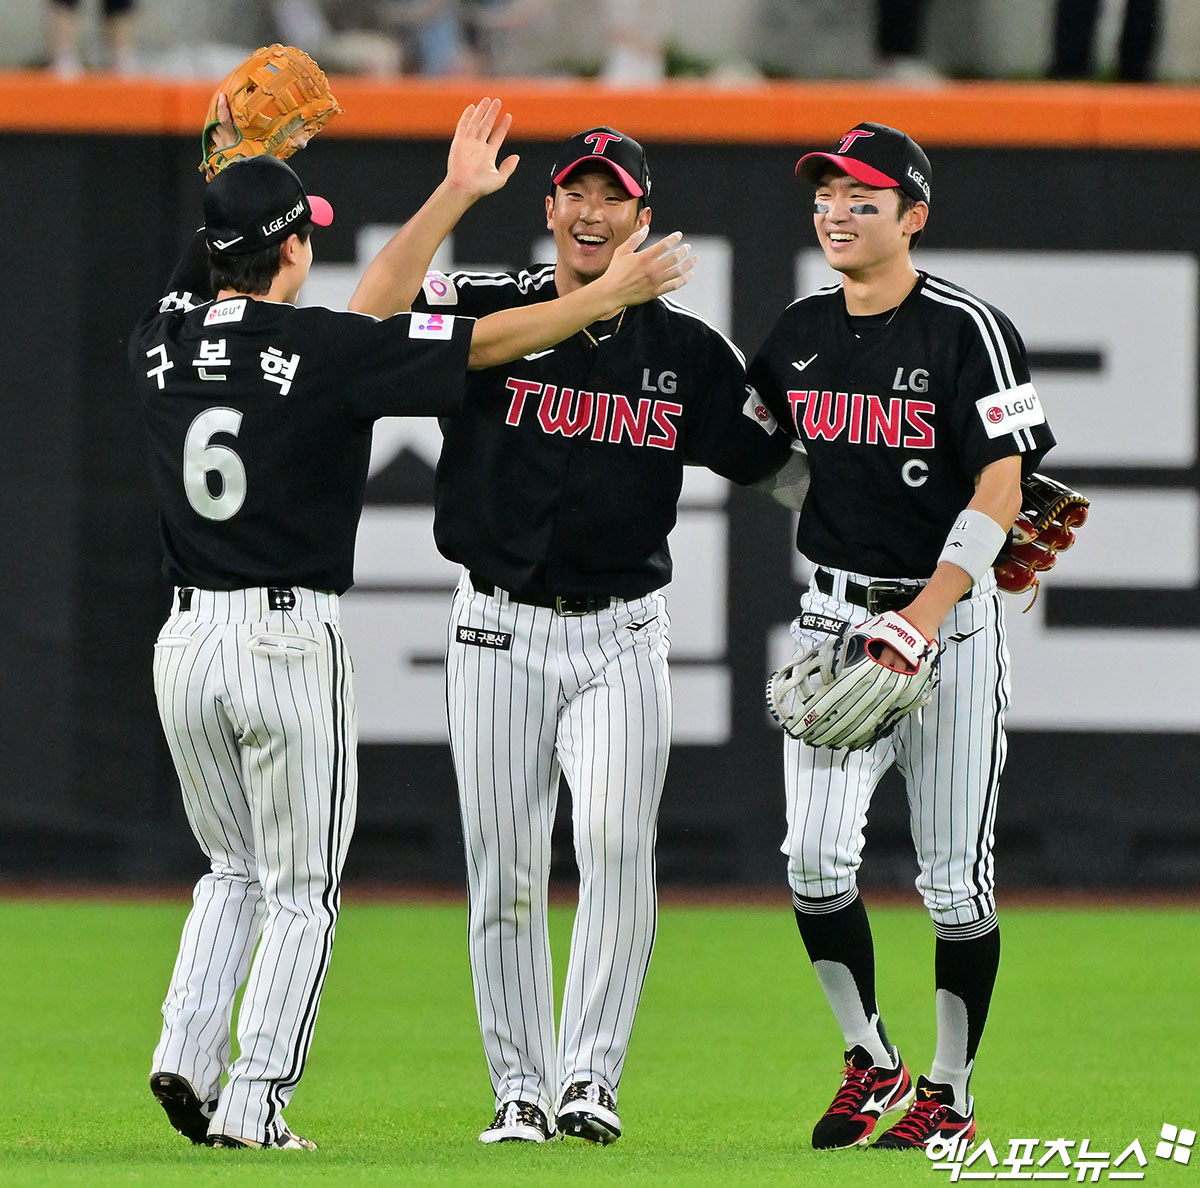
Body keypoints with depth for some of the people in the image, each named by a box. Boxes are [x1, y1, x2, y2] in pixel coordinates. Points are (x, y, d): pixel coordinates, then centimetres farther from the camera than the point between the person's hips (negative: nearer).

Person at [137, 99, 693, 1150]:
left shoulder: (161, 344, 2)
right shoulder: (322, 348, -11)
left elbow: (208, 287, 26)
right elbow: (490, 341, -7)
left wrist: (228, 169, 32)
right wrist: (610, 292, 4)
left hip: (187, 640, 5)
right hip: (290, 640, -5)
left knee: (235, 868, 22)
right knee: (301, 888, 6)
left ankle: (186, 1055, 5)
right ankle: (252, 1103, 1)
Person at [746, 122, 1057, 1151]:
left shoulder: (967, 330, -10)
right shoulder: (801, 330, 8)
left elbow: (1002, 485, -16)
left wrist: (927, 611, -24)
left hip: (950, 617, -4)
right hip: (836, 609, 4)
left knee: (955, 873, 0)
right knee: (815, 855, -9)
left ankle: (951, 1094, 11)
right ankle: (871, 1062, 8)